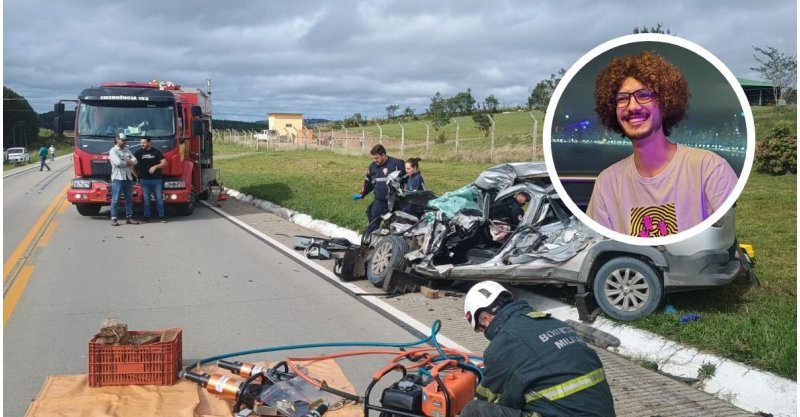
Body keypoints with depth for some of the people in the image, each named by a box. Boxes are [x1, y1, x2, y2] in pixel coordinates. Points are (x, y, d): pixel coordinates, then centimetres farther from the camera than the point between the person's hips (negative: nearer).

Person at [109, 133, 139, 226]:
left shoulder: (127, 150, 17)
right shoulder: (113, 151, -3)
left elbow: (134, 161, 7)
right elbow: (118, 162, -17)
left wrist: (126, 161, -10)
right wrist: (128, 162, -2)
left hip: (128, 178, 6)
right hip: (117, 178, -6)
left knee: (129, 199, 8)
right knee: (115, 199, -5)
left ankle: (129, 217, 13)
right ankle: (113, 219, -4)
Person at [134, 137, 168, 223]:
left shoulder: (156, 152, 3)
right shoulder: (139, 153, 5)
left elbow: (164, 163, 1)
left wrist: (155, 166, -14)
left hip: (156, 179, 0)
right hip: (144, 179, 1)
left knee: (159, 198, 1)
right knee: (146, 199, 4)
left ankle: (161, 216, 7)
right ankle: (146, 216, 10)